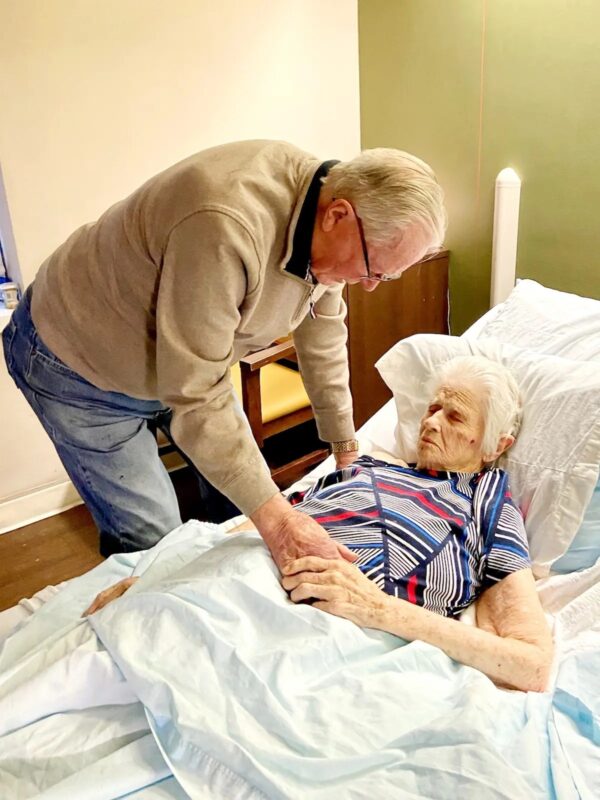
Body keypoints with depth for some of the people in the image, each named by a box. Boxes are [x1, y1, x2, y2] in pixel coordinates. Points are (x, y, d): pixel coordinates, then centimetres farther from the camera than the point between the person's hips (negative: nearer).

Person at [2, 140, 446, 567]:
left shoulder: (327, 202, -13)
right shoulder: (228, 229, -41)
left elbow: (322, 333, -1)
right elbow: (196, 397, -36)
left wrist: (346, 447, 4)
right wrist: (273, 515, -35)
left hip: (179, 357, 8)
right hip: (79, 362, -7)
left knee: (239, 475, 12)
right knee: (152, 537, -5)